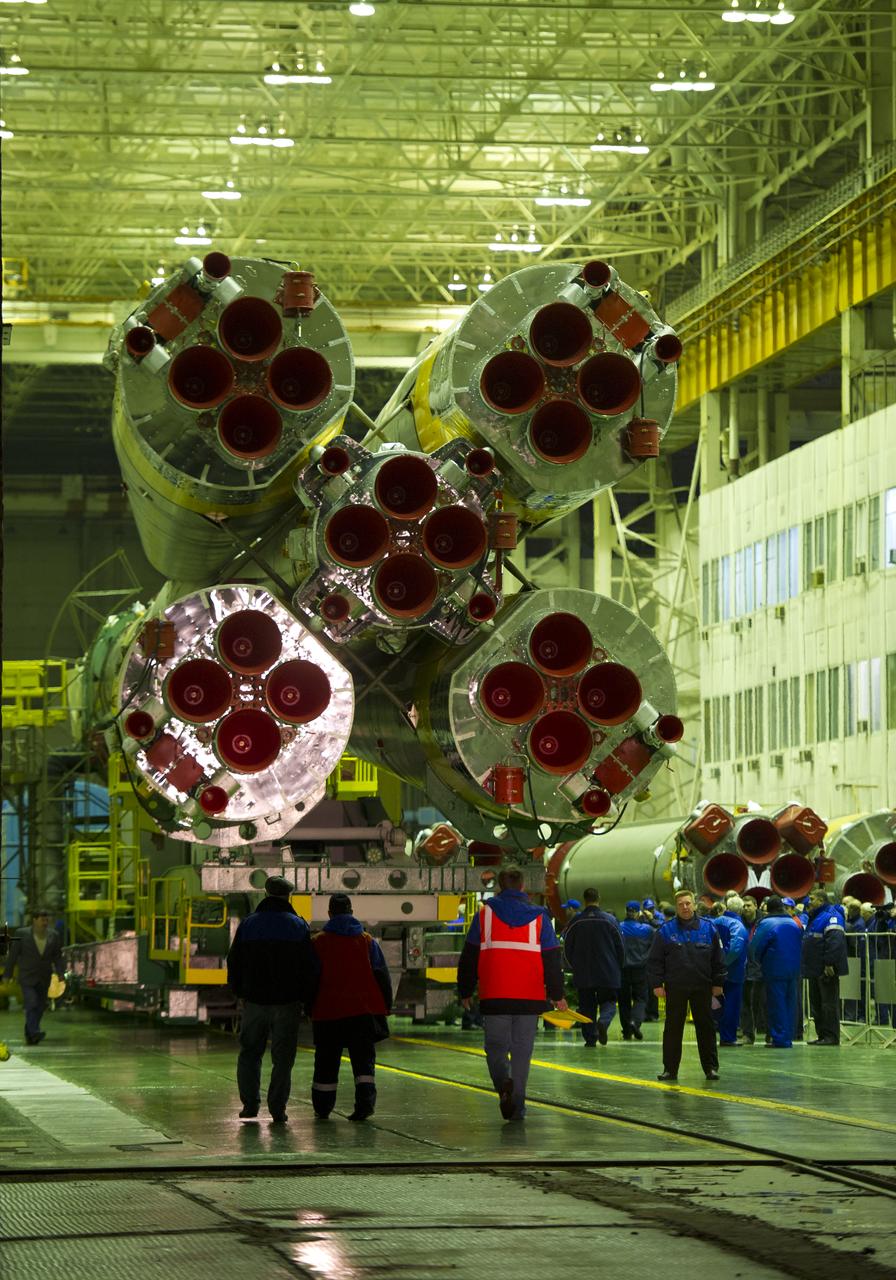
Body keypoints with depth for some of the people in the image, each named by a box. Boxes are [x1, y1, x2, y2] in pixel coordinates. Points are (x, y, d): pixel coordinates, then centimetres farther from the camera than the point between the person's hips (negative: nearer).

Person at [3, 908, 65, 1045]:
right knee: (31, 1004, -16)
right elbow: (13, 955, -3)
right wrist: (7, 974, -4)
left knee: (40, 1006, 5)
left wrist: (60, 973, -8)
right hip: (27, 977, -4)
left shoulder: (54, 936, 2)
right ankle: (34, 1033, -25)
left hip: (44, 978, 4)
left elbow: (57, 956, 5)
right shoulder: (22, 934, -6)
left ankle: (29, 1033, 18)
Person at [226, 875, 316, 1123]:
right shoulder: (299, 926, 0)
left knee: (249, 1052, 13)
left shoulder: (248, 924, 4)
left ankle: (250, 1104, 6)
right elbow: (308, 968, 0)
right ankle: (277, 1109, 0)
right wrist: (304, 998, 7)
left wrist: (239, 993, 17)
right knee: (283, 1057, 3)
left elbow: (234, 962, 8)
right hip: (287, 1001, -1)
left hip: (254, 1000, 1)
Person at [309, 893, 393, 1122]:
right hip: (364, 1009, 1)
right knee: (363, 1059, 3)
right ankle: (365, 1102, -12)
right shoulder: (367, 941, 6)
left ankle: (322, 1107, 17)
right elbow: (381, 975, 6)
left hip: (328, 1011, -1)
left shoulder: (318, 942, -1)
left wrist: (309, 1008, 11)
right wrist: (386, 1006, 13)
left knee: (326, 1061, 10)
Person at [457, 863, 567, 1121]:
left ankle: (504, 1082, -22)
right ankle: (517, 1106, 7)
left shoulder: (484, 914, 3)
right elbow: (552, 959, 6)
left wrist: (465, 992, 14)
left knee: (496, 1047, 8)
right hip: (530, 998, 1)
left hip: (494, 997, -1)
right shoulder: (539, 916, 6)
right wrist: (557, 995, 13)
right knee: (522, 1051, 8)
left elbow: (469, 958, 5)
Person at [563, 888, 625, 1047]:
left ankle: (590, 1037, 6)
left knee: (587, 1006, 9)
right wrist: (619, 967, 15)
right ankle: (603, 1022, -20)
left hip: (583, 974, 1)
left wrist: (574, 967, 19)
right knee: (608, 1001, 9)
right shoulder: (610, 920, -3)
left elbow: (567, 948, 5)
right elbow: (620, 947, 1)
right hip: (608, 973, -1)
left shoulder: (575, 922, -1)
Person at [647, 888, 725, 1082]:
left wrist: (718, 983, 4)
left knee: (706, 1028, 5)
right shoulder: (666, 931, 1)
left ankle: (711, 1067, 12)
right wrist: (656, 984, -4)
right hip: (675, 988, -1)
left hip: (702, 988, 1)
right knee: (673, 1029, 3)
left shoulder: (708, 929, 4)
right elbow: (654, 960, 2)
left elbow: (718, 959, 8)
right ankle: (670, 1069, 9)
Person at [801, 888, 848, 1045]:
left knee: (829, 1003, -8)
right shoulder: (814, 917, 21)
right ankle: (821, 1034, 17)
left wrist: (829, 963, -27)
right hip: (815, 970, 11)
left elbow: (835, 941, -23)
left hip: (827, 971, -11)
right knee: (816, 1004, 12)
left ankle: (831, 1036, -6)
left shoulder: (831, 916, -12)